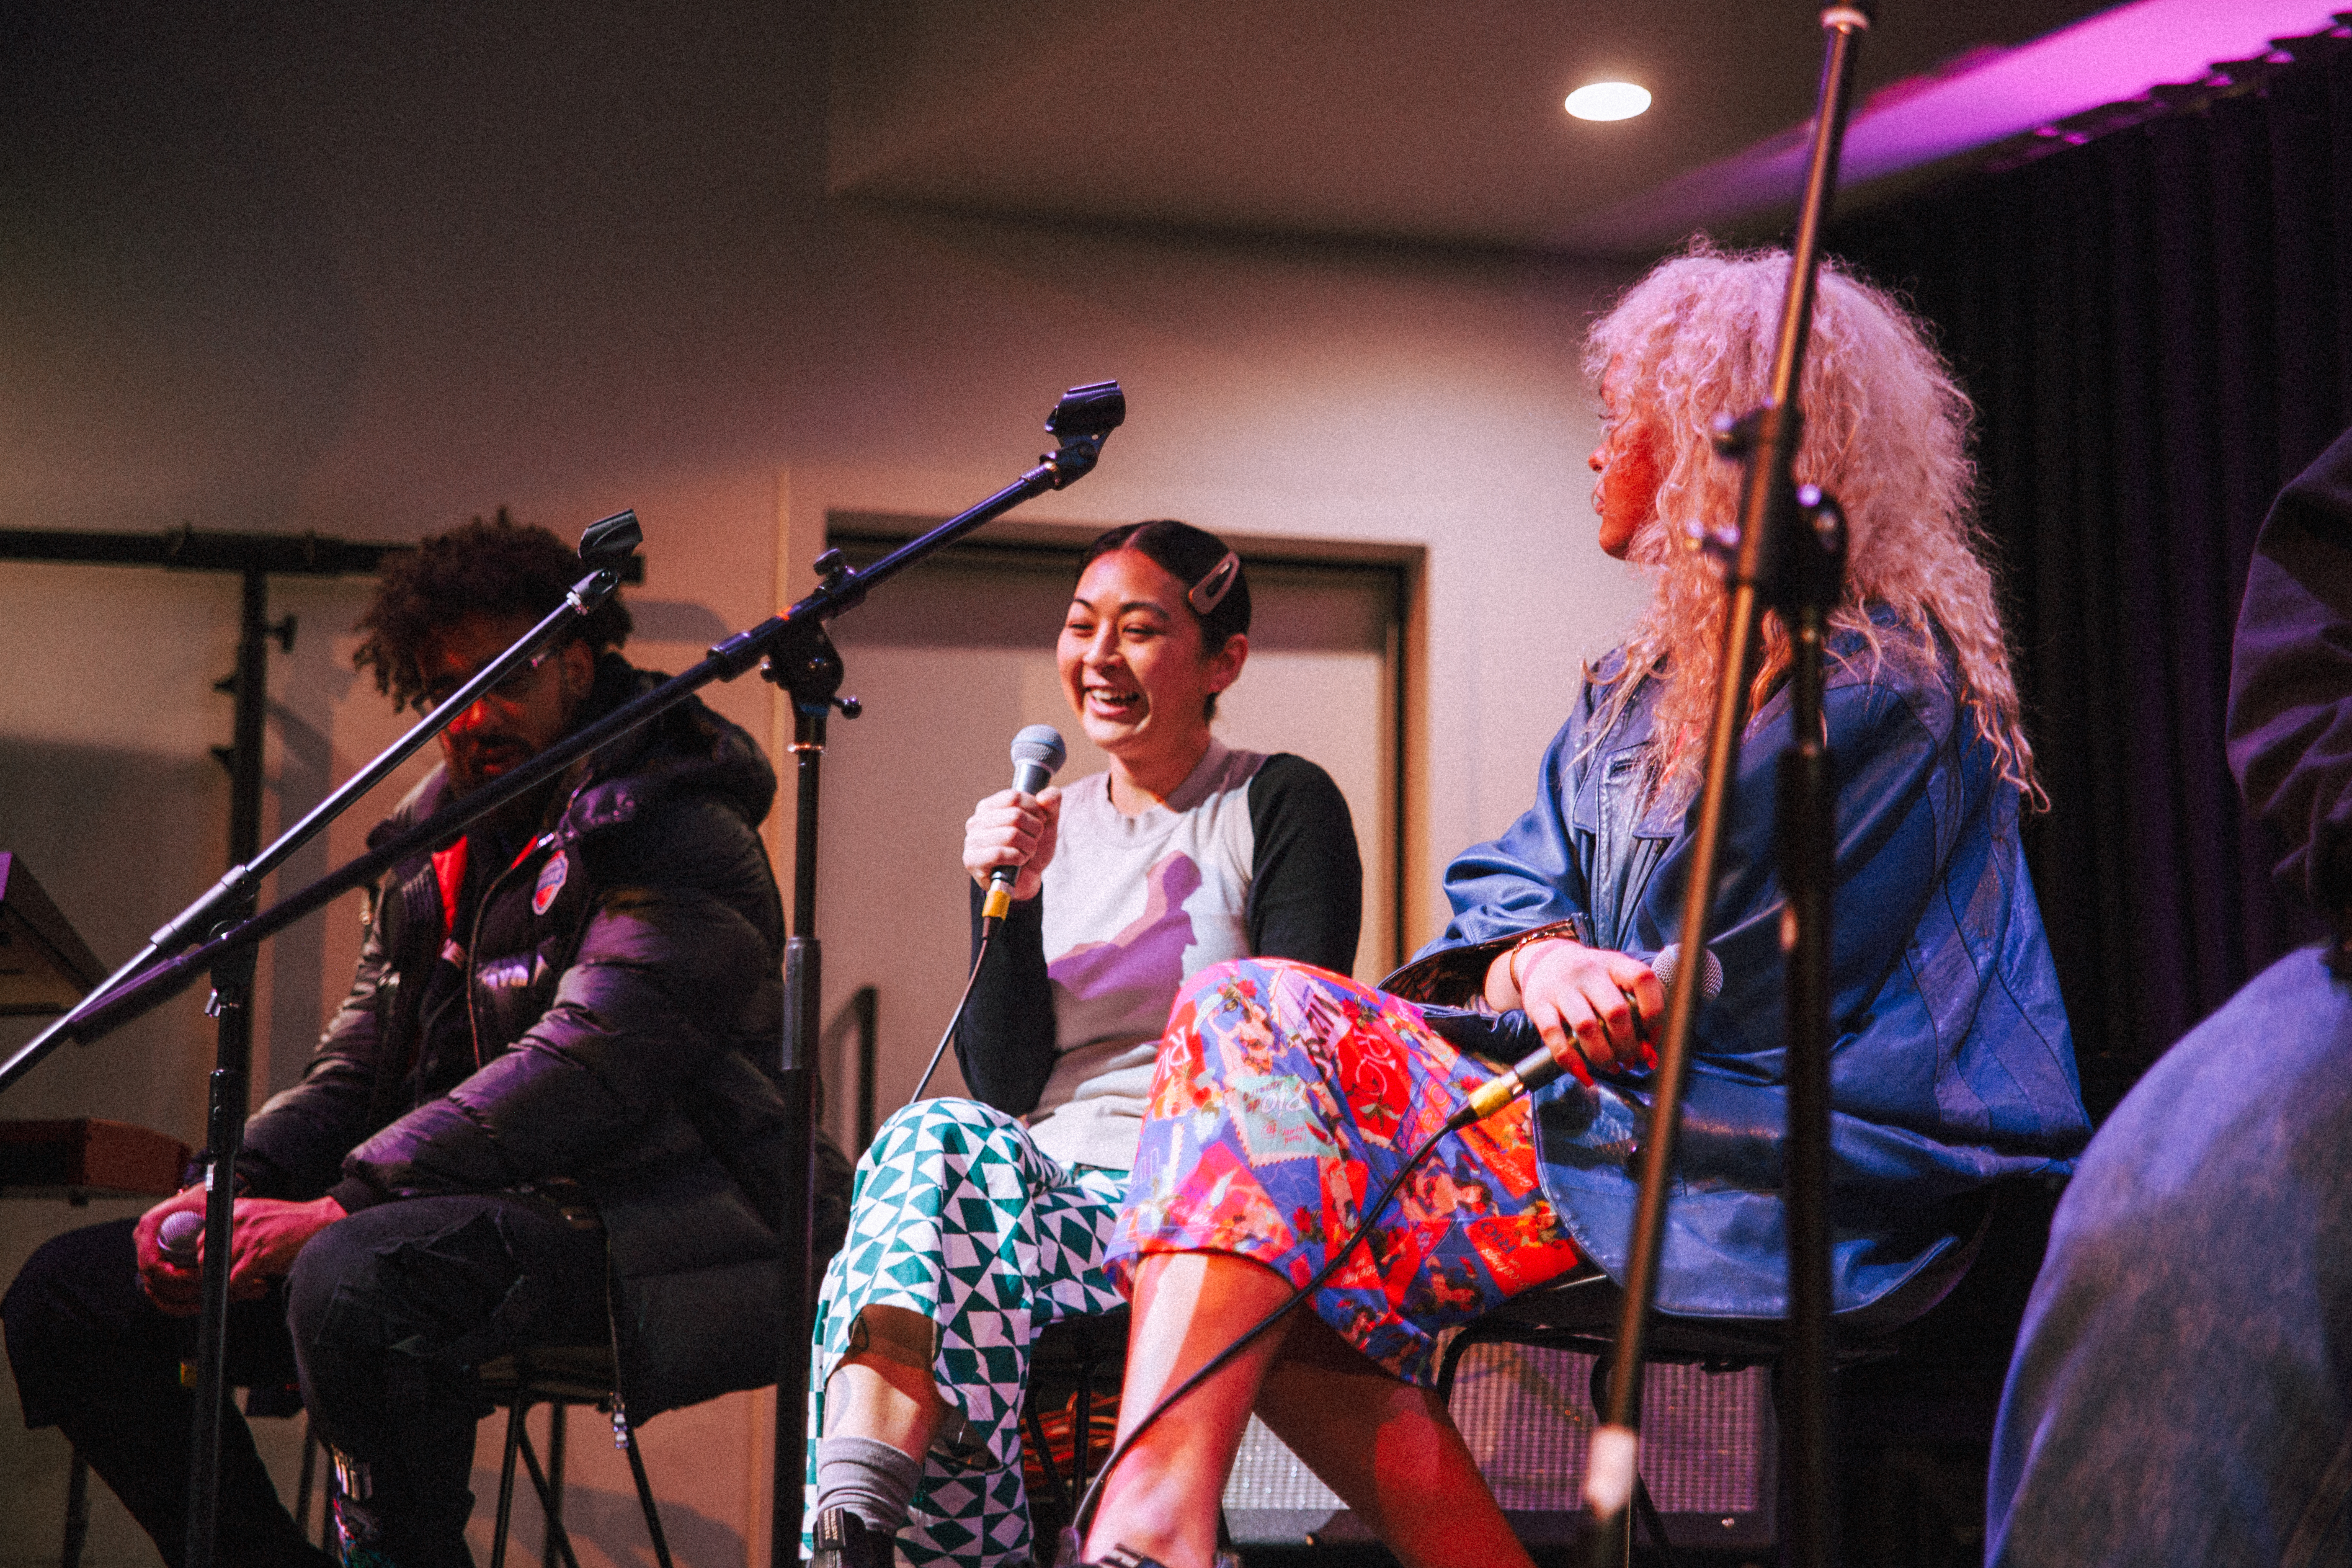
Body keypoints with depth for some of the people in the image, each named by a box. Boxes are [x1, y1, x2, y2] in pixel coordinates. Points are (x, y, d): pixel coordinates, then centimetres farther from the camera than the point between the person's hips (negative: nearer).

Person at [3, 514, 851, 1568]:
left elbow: (578, 1075, -21)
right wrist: (233, 1189, -6)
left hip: (637, 1232, -8)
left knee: (352, 1277, -38)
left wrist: (338, 1209, -27)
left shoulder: (681, 839, -8)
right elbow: (354, 1073, 15)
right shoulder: (434, 847, 18)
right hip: (457, 1215, 8)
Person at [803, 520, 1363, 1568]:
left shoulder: (1283, 806, 4)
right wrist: (1013, 902, -4)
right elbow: (1006, 1085, 8)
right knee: (940, 1138, -32)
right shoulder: (1040, 830, 16)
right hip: (1048, 1177, 4)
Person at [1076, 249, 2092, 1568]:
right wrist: (1540, 967, -9)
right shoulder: (1636, 689, 23)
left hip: (1789, 1165, -8)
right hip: (1640, 1114, 8)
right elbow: (1504, 897, 13)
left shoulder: (1880, 681, -5)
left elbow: (1766, 1003, -9)